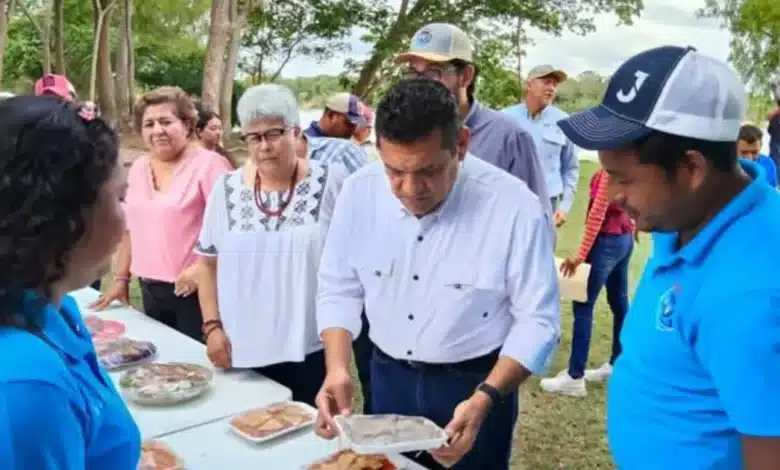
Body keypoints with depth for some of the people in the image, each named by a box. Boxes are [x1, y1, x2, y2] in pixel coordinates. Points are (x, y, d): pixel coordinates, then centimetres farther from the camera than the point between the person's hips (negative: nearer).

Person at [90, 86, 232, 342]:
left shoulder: (208, 164, -11)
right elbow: (131, 227, 18)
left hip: (195, 289, -7)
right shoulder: (138, 167, 11)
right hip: (151, 288, 7)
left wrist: (201, 268, -24)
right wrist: (121, 278, 18)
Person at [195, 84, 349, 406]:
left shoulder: (331, 183, -5)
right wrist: (213, 326, 2)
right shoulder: (227, 189, 3)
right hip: (244, 349, 3)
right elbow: (209, 262, 9)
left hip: (314, 347, -2)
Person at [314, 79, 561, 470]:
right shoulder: (359, 192, -12)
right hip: (387, 376, 4)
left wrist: (485, 399, -28)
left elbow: (537, 320, -17)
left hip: (477, 382, -3)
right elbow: (339, 289, -3)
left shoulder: (517, 207, -23)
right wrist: (337, 369, -17)